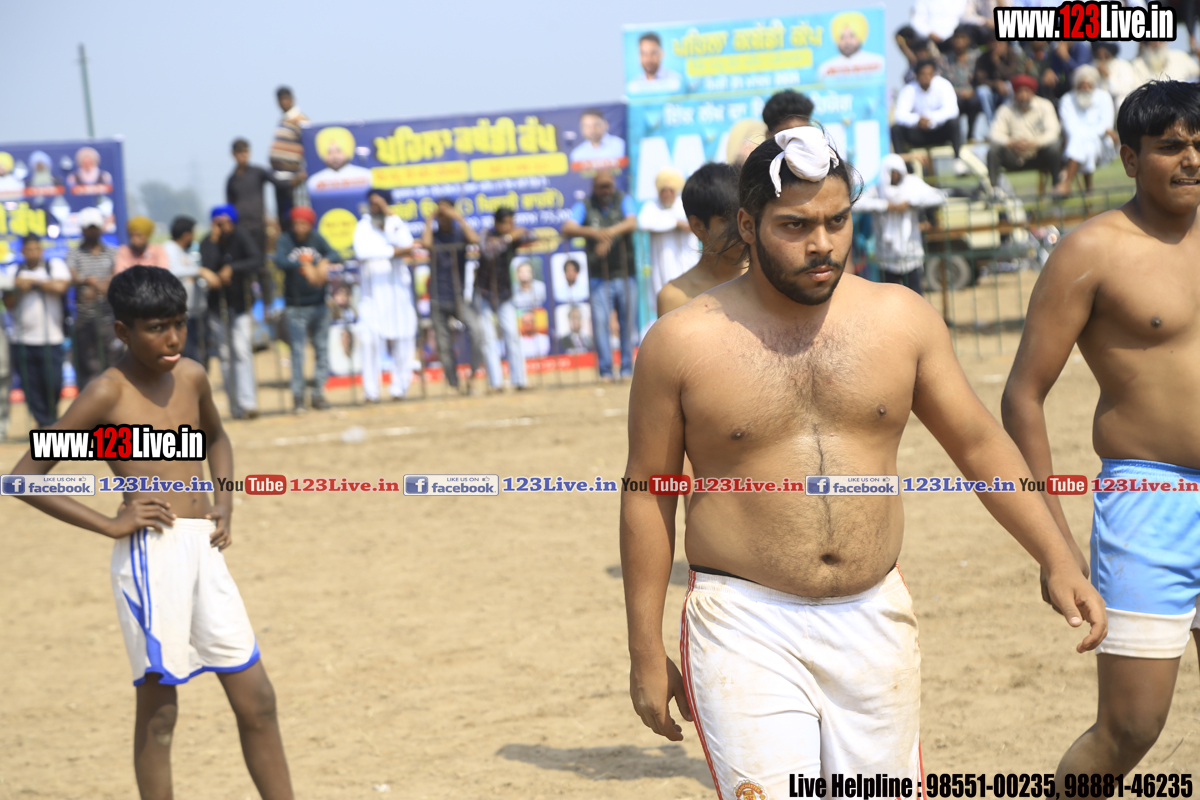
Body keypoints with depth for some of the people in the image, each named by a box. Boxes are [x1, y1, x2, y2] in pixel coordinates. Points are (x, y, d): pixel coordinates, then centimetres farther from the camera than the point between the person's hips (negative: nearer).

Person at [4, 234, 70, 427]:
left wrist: (33, 282, -6)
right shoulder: (15, 272, 14)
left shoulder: (55, 265, 7)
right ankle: (45, 423, 8)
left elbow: (61, 286, -12)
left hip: (51, 339, -2)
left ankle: (51, 417, 18)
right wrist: (19, 289, -10)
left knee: (53, 383, -5)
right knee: (32, 387, -1)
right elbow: (8, 303, 8)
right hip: (22, 340, 2)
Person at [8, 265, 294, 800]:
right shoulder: (107, 394, -7)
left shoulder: (191, 377, 11)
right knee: (158, 709, 0)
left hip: (204, 550, 6)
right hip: (151, 552, -6)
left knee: (256, 700, 8)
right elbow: (24, 476, -8)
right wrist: (109, 524, -11)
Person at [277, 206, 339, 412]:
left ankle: (319, 393, 15)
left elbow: (335, 255, -6)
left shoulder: (317, 239, 5)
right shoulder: (285, 239, -4)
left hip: (318, 304, 4)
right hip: (295, 307, -4)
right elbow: (280, 260, -21)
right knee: (297, 351, -5)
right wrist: (304, 266, -36)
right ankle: (297, 397, -1)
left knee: (322, 348, 6)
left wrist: (325, 262, -28)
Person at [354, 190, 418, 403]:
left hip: (399, 291, 2)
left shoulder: (396, 225, 9)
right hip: (373, 294, -2)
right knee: (372, 340, -12)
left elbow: (405, 243, -13)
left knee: (403, 340, -1)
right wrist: (395, 251, -14)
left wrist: (388, 212, -12)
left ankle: (399, 389, 8)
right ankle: (371, 391, -10)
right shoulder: (363, 227, 5)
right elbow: (363, 250, -15)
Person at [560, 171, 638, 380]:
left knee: (628, 322, 1)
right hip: (599, 276, -1)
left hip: (625, 274, 1)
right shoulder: (585, 206, 4)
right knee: (600, 321, -8)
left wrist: (609, 233, -28)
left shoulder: (623, 200, 7)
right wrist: (594, 232, -29)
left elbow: (632, 222, -12)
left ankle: (627, 368, 11)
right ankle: (605, 370, -3)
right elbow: (567, 229, -11)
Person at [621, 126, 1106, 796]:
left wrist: (1060, 562, 1)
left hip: (876, 621, 3)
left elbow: (980, 442, 10)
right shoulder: (683, 343, -4)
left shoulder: (902, 318, 3)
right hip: (747, 630, -3)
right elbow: (648, 494, 2)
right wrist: (646, 652, 1)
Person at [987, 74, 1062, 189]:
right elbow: (995, 134, -10)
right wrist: (1010, 143, -33)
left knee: (1054, 148, -31)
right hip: (1015, 157, 1)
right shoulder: (1006, 110, -1)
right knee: (993, 151, -25)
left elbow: (1053, 132, -13)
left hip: (1038, 157, -1)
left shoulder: (1044, 106, -3)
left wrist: (1034, 142, -33)